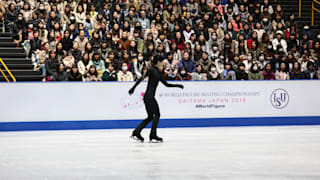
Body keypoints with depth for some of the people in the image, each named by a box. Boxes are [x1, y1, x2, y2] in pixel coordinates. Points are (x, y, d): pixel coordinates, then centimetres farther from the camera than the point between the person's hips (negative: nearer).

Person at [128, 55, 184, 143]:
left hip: (151, 96, 9)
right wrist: (133, 88, -22)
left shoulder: (159, 72, 18)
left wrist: (178, 85, 23)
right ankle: (153, 135, -4)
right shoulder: (152, 70, -8)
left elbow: (166, 84, 24)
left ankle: (136, 132, 10)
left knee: (150, 117, 11)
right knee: (156, 114, -5)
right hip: (149, 96, -9)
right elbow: (141, 78, -16)